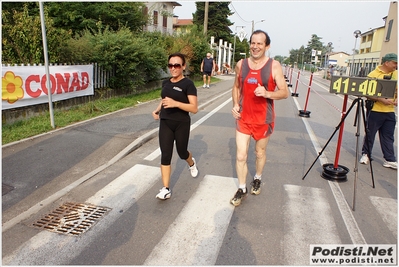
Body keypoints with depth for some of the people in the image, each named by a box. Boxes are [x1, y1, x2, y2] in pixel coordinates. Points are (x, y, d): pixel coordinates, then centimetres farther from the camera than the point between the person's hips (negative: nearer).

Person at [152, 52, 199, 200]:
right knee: (165, 154, -3)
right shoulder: (165, 83, 7)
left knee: (182, 153, 15)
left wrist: (175, 103, -31)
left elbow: (194, 108, -18)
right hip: (165, 123, 4)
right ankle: (166, 189, 3)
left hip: (182, 124, -4)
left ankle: (192, 163, 52)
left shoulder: (188, 84, -11)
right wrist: (157, 110, 8)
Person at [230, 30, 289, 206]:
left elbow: (284, 92, -8)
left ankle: (257, 179, 43)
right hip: (243, 118, 2)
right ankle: (241, 189, 19)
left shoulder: (274, 66, -9)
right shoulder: (241, 64, 1)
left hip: (264, 119, -2)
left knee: (260, 152, 17)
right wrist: (235, 104, -2)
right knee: (240, 156, 1)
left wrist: (267, 94, -27)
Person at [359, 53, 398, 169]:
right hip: (375, 110, -5)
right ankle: (365, 154, 22)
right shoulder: (373, 74, -10)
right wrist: (383, 100, -23)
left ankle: (390, 160, 18)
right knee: (370, 134, 7)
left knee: (388, 137, 11)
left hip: (390, 111, 5)